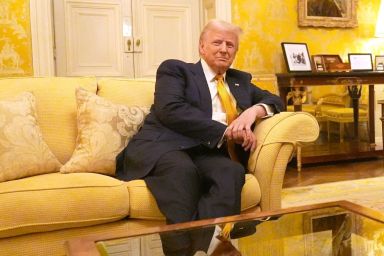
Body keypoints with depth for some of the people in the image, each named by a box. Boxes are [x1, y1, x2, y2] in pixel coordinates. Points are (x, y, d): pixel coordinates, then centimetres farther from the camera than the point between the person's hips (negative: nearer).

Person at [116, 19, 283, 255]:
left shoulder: (240, 80, 29)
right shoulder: (175, 69, 11)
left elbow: (274, 100, 27)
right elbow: (170, 110, -7)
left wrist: (254, 110, 1)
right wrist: (225, 132, -13)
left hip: (206, 154, 4)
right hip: (161, 147, -3)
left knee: (233, 171, -31)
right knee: (183, 169, -38)